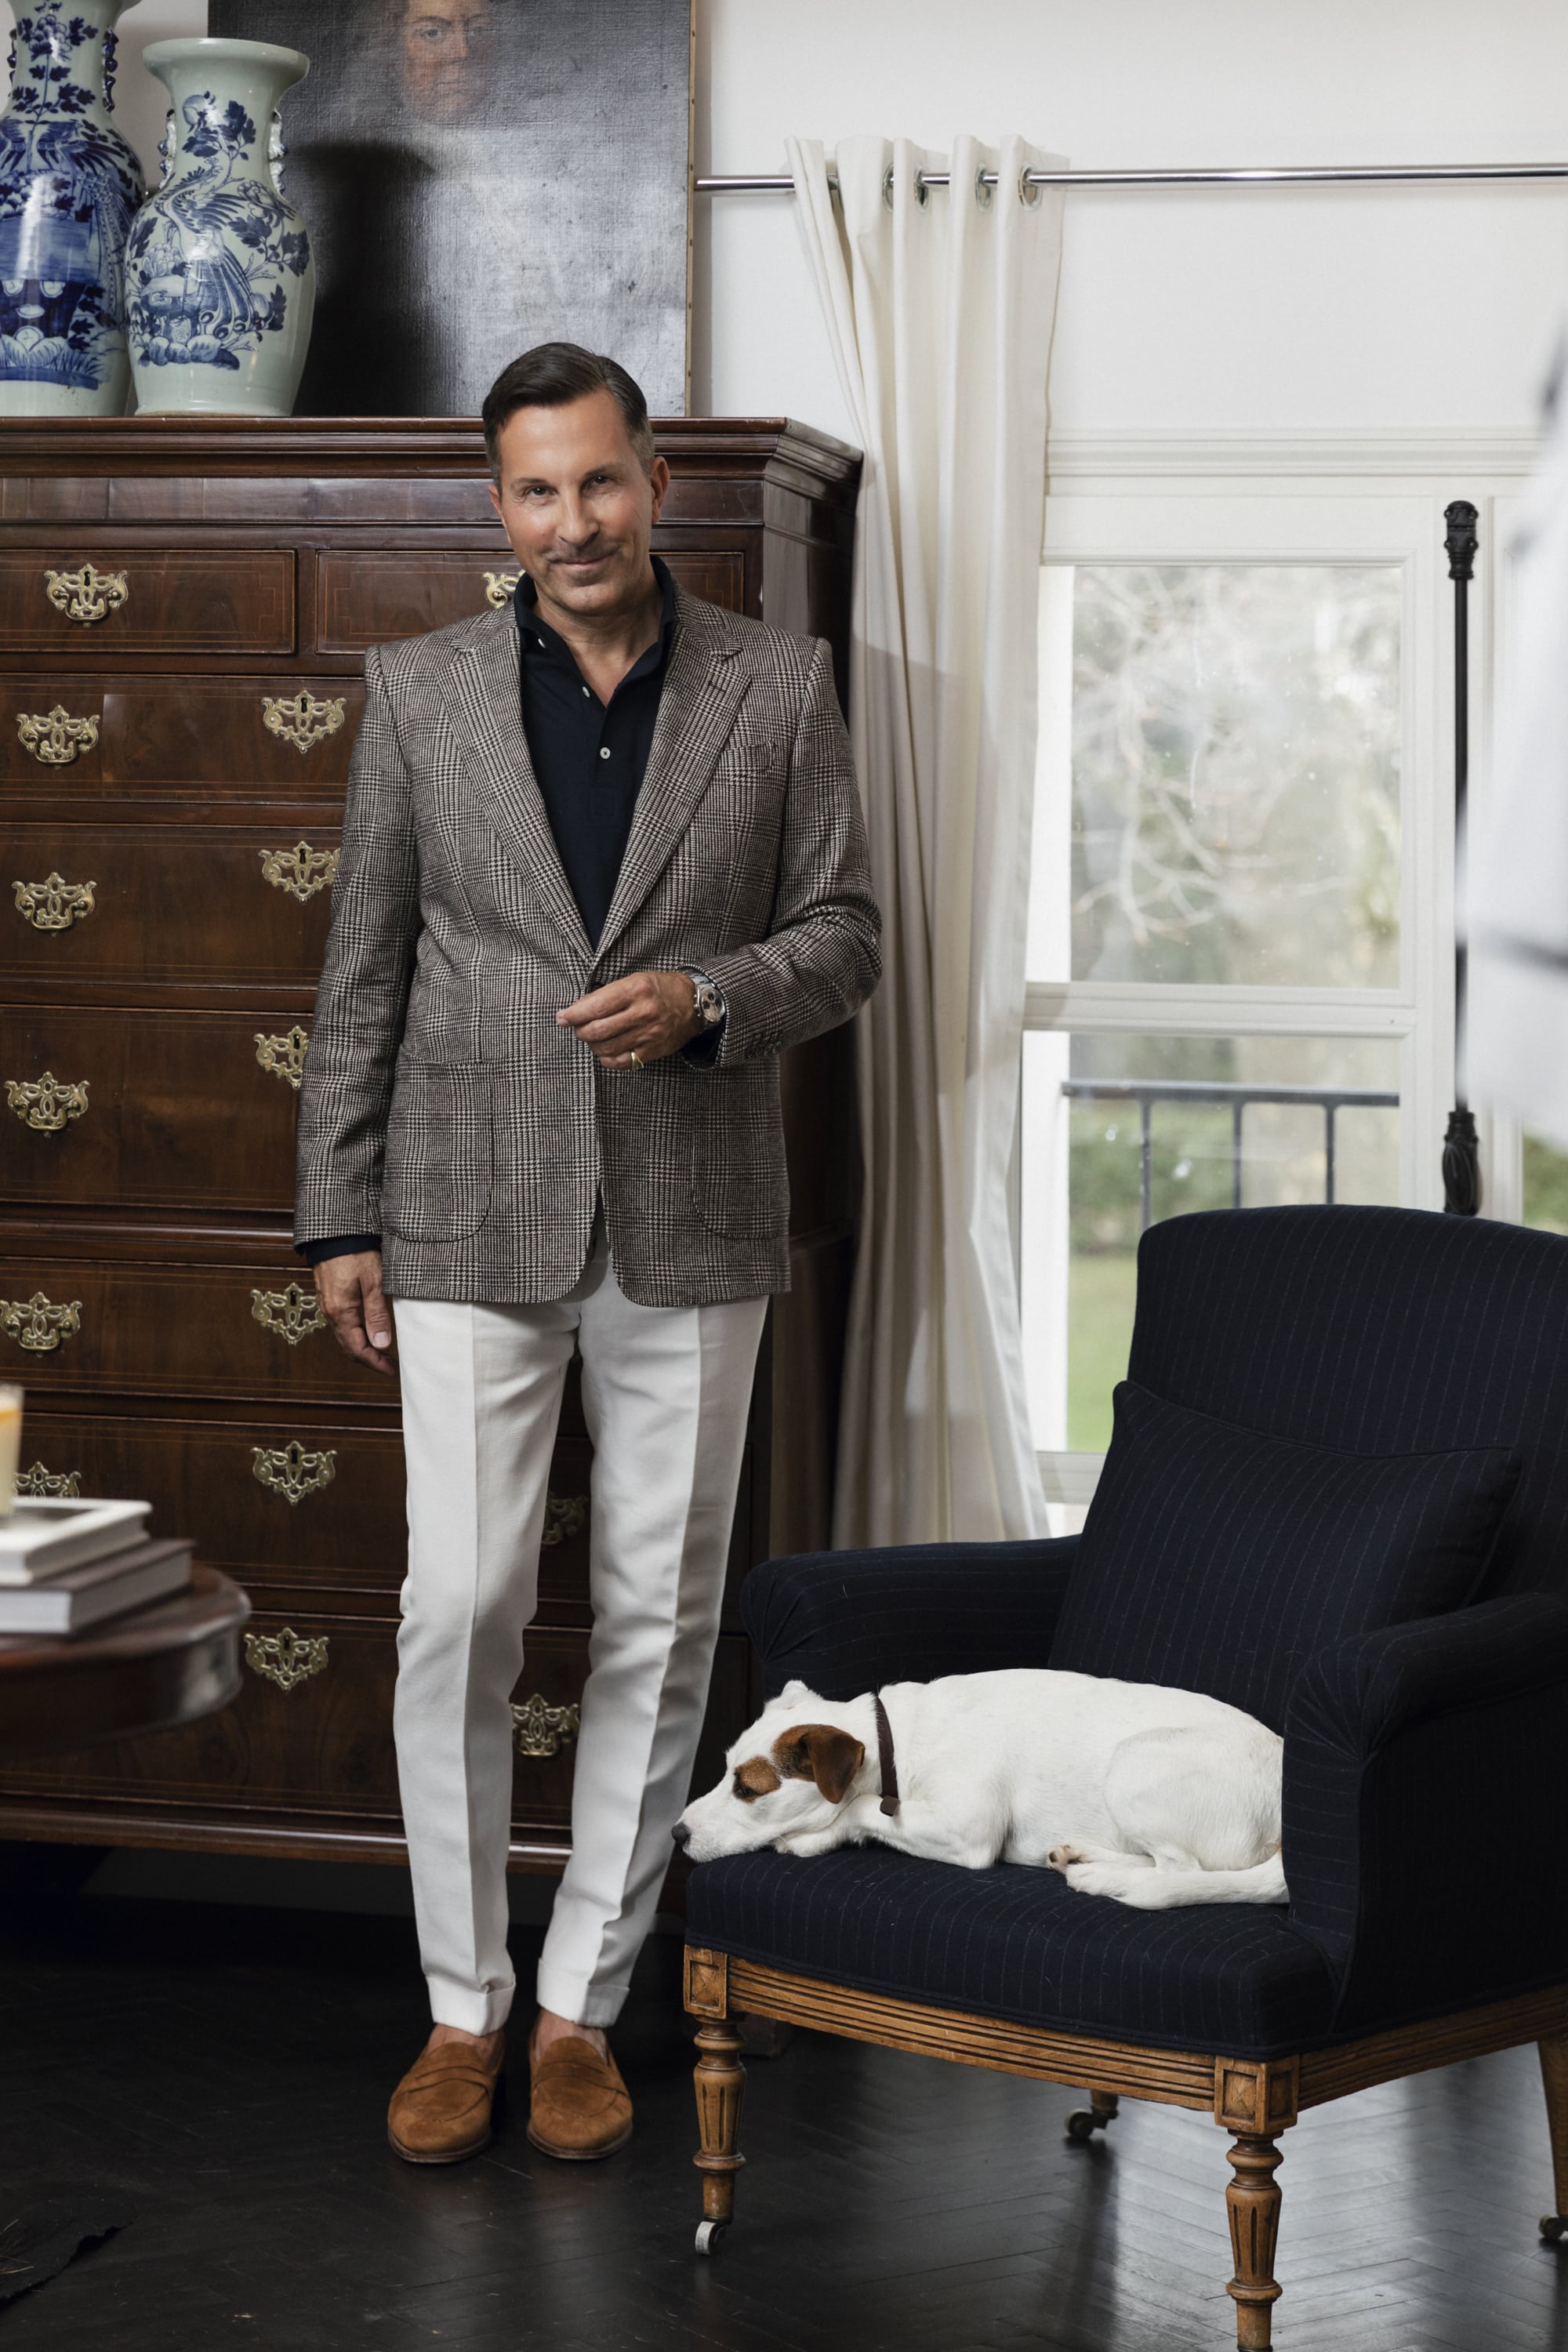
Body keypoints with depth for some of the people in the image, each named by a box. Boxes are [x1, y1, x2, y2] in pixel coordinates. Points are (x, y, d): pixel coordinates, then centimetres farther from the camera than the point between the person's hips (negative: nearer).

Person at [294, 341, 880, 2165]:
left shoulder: (779, 687, 2)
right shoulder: (420, 692, 3)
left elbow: (842, 935, 5)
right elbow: (363, 971, 5)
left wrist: (706, 999, -16)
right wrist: (338, 1217, 3)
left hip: (689, 1231, 1)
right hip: (473, 1224, 0)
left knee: (658, 1628, 5)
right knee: (458, 1615, -2)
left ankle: (583, 2006, 19)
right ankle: (461, 2007, 13)